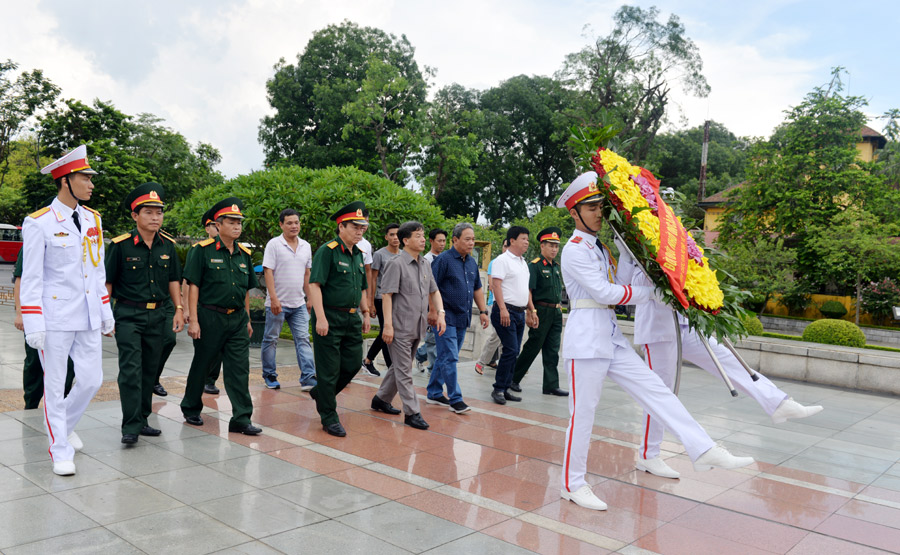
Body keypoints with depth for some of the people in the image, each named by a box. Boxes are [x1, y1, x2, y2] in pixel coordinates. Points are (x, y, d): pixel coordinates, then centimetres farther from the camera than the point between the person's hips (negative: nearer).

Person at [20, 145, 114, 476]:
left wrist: (106, 313, 14)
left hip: (88, 318, 5)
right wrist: (33, 324, -12)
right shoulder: (39, 223, -8)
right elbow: (30, 278, -8)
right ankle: (61, 452, 18)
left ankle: (65, 426, 36)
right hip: (55, 318, -5)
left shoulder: (93, 219, 9)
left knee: (91, 380, 9)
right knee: (54, 386, 5)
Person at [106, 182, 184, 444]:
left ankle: (142, 419, 23)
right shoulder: (121, 245, -7)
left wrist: (178, 309, 7)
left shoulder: (168, 245, 5)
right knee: (131, 370, -7)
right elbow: (107, 281, -3)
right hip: (128, 314, -4)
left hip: (159, 314, 4)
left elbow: (173, 279, 13)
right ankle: (131, 426, -1)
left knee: (150, 369, 11)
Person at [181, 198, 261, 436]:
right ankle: (191, 409, 31)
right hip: (210, 317, -4)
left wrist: (247, 320, 17)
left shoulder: (243, 253, 10)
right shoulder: (203, 250, -6)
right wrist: (193, 320, -13)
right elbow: (193, 286, -8)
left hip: (237, 319, 4)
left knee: (239, 369, 0)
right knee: (201, 365, 11)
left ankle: (241, 418, 3)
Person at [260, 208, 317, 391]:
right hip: (277, 303, -4)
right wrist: (274, 298, -18)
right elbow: (268, 272, -11)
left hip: (299, 303, 5)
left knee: (303, 339, -1)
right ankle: (269, 376, 21)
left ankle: (308, 379, -3)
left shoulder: (306, 246, 10)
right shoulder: (274, 244, -6)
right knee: (271, 340, 7)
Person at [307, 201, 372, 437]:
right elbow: (314, 285, -17)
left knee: (353, 363, 10)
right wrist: (320, 318, -23)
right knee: (329, 369, 1)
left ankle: (321, 392, 34)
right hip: (330, 318, -8)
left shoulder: (358, 254, 14)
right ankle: (329, 418, 13)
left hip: (351, 318, 8)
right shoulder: (327, 251, -11)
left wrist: (365, 314, 19)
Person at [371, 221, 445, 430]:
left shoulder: (425, 264, 13)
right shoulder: (396, 264, -11)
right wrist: (388, 325, -18)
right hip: (400, 327, -8)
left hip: (417, 327, 8)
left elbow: (433, 291, 20)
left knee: (400, 367, 18)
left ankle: (381, 399, 34)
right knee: (404, 372, -1)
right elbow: (386, 295, -14)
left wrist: (440, 313, 6)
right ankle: (412, 413, 3)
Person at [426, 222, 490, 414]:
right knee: (450, 358, -6)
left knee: (445, 357, 14)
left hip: (463, 319, 8)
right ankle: (455, 399, 0)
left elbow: (477, 289, 23)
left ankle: (434, 393, 24)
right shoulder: (443, 260, -10)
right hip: (446, 317, -8)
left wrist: (483, 310, 17)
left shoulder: (472, 262, 14)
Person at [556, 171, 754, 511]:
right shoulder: (574, 250, -10)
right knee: (583, 412, -1)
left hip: (611, 337, 9)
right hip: (586, 338, -8)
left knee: (656, 390, 1)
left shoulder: (600, 250, 19)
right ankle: (572, 484, 12)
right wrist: (649, 292, -8)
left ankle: (704, 451, 1)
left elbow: (619, 284, 9)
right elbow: (603, 292, -16)